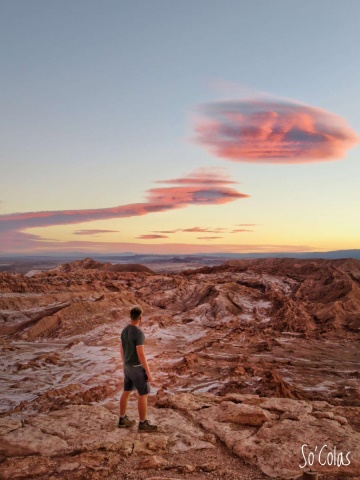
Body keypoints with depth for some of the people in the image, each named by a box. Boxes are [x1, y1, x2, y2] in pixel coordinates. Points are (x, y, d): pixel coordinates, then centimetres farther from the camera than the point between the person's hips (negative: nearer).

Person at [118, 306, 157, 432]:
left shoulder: (124, 330, 2)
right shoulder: (138, 333, -26)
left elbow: (122, 349, 12)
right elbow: (141, 354, -27)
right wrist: (148, 372, -19)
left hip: (128, 366, 8)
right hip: (137, 368, -8)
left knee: (126, 392, 19)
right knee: (143, 395, 4)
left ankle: (123, 419, 30)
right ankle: (143, 424, 14)